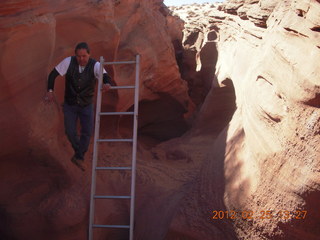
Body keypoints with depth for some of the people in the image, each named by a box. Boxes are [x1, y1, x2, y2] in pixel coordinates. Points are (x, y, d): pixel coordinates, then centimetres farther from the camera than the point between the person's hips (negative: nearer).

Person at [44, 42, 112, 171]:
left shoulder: (95, 65, -22)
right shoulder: (69, 61, -19)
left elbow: (106, 77, -38)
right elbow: (53, 74, -13)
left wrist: (107, 84, -62)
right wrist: (50, 91, -26)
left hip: (86, 105, 0)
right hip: (70, 104, 1)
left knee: (87, 132, -7)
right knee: (70, 132, 2)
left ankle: (78, 157, 12)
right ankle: (80, 152, 30)